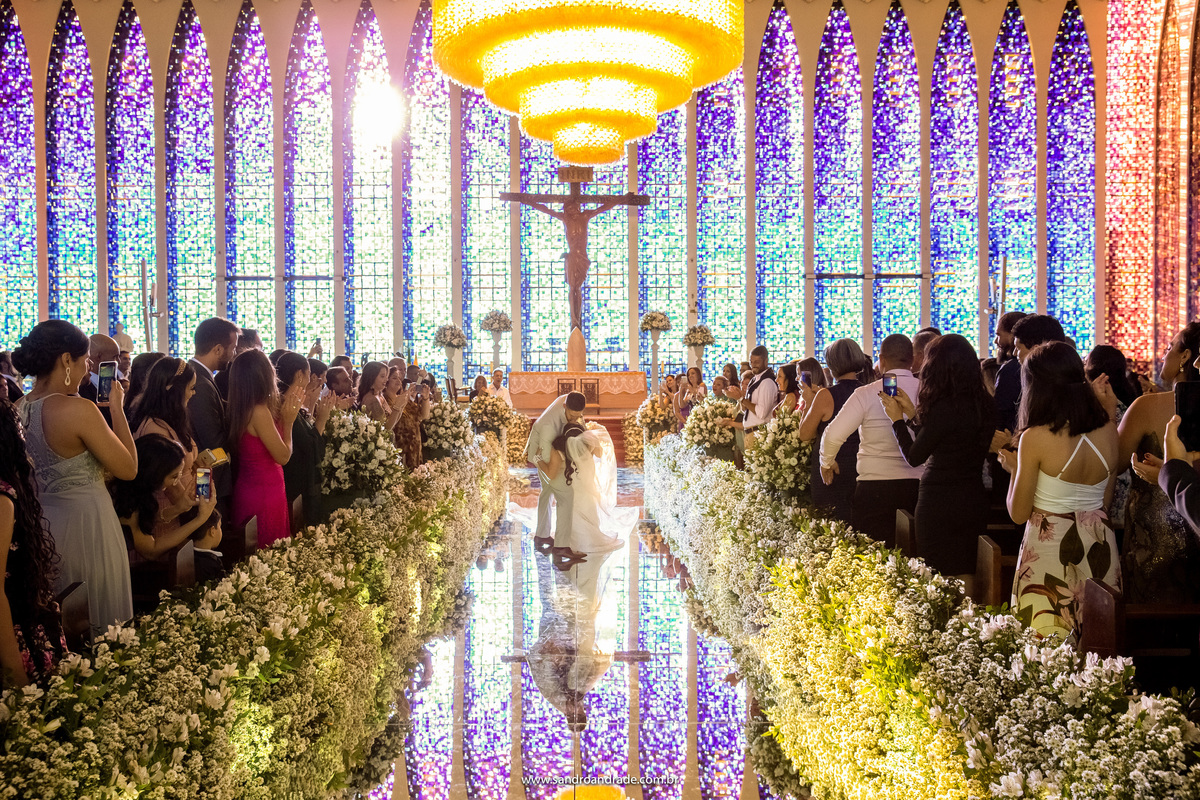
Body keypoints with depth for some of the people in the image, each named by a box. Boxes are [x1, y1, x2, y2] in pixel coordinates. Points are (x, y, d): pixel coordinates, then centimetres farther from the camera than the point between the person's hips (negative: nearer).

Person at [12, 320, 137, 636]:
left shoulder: (17, 409, 1)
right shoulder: (79, 409, -21)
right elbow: (129, 468, -13)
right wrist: (117, 407, -8)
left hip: (38, 524, 7)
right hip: (85, 524, -7)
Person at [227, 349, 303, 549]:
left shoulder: (243, 409, 5)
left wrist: (287, 409, 12)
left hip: (249, 490, 9)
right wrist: (288, 421, -4)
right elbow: (283, 456, -16)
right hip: (265, 495, -9)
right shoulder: (259, 411, -21)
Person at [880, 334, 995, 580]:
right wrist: (912, 413, 15)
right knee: (964, 575, 15)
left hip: (940, 502, -7)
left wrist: (897, 418, 1)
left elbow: (914, 457, -10)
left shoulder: (944, 408, -19)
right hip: (974, 502, 7)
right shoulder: (984, 406, 4)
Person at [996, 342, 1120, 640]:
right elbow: (1105, 500, 14)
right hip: (1099, 547, 6)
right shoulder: (1107, 432, 0)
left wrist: (1014, 468, 8)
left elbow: (1018, 513, -10)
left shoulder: (1035, 438, -15)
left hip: (1050, 547, -5)